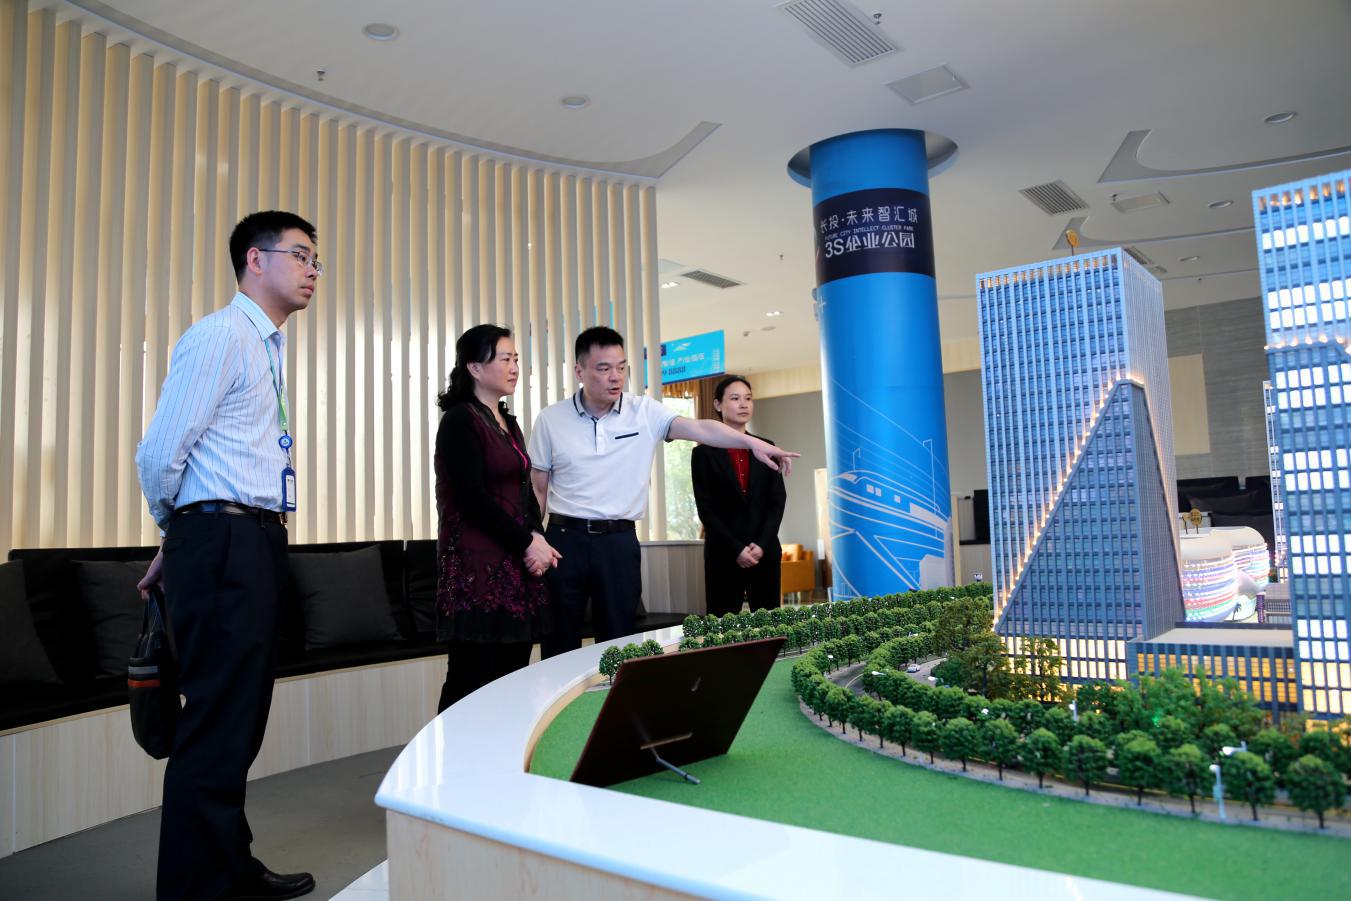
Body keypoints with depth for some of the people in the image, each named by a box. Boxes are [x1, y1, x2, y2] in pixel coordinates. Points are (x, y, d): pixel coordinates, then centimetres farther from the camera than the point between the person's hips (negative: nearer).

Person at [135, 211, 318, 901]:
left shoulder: (266, 348, 20)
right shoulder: (221, 336, -9)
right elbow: (160, 455, -12)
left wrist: (183, 541, 19)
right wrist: (178, 534, 4)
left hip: (254, 545, 9)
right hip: (223, 543, -9)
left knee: (241, 719, 16)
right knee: (218, 722, -4)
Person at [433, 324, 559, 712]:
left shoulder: (509, 424, 17)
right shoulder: (460, 421, -7)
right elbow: (473, 497, -14)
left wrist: (537, 538, 2)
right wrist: (528, 544, -11)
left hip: (516, 563, 8)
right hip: (478, 566, -8)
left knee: (512, 674, 6)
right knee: (474, 680, -4)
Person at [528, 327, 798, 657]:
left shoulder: (645, 412, -1)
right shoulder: (550, 419, 0)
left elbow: (699, 428, -14)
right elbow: (537, 491, 5)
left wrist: (753, 443, -28)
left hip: (620, 540, 0)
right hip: (565, 538, 0)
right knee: (560, 644, 8)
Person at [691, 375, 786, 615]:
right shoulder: (704, 453, 3)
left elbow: (778, 500, 6)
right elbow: (706, 509, -2)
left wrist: (761, 544, -7)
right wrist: (736, 549, -10)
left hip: (765, 551, 3)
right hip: (724, 554, -3)